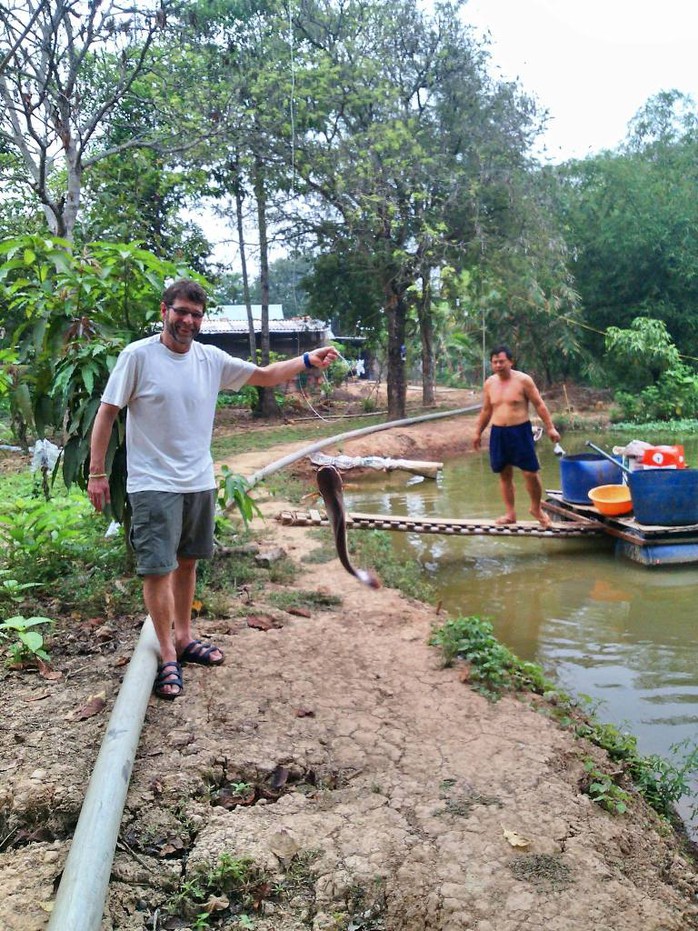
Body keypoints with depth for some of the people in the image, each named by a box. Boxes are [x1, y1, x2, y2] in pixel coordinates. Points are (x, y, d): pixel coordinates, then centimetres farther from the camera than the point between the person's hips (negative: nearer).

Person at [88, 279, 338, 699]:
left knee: (187, 562, 15)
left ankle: (184, 638, 31)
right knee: (158, 568, -4)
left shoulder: (211, 359, 3)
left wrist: (308, 361, -6)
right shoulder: (138, 356, -10)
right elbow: (107, 413, -6)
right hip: (153, 484, -5)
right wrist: (97, 471, -9)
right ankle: (168, 657, 9)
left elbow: (265, 375, 8)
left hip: (200, 482, 5)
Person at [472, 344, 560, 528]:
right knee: (505, 475, 9)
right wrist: (478, 432, 19)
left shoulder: (523, 380, -7)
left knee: (531, 473, -5)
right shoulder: (489, 383, 6)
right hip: (498, 433, 4)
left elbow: (539, 404, -3)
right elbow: (486, 410, 17)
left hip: (520, 431, -4)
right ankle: (510, 514, 20)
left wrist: (550, 427, -8)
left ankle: (536, 508, 18)